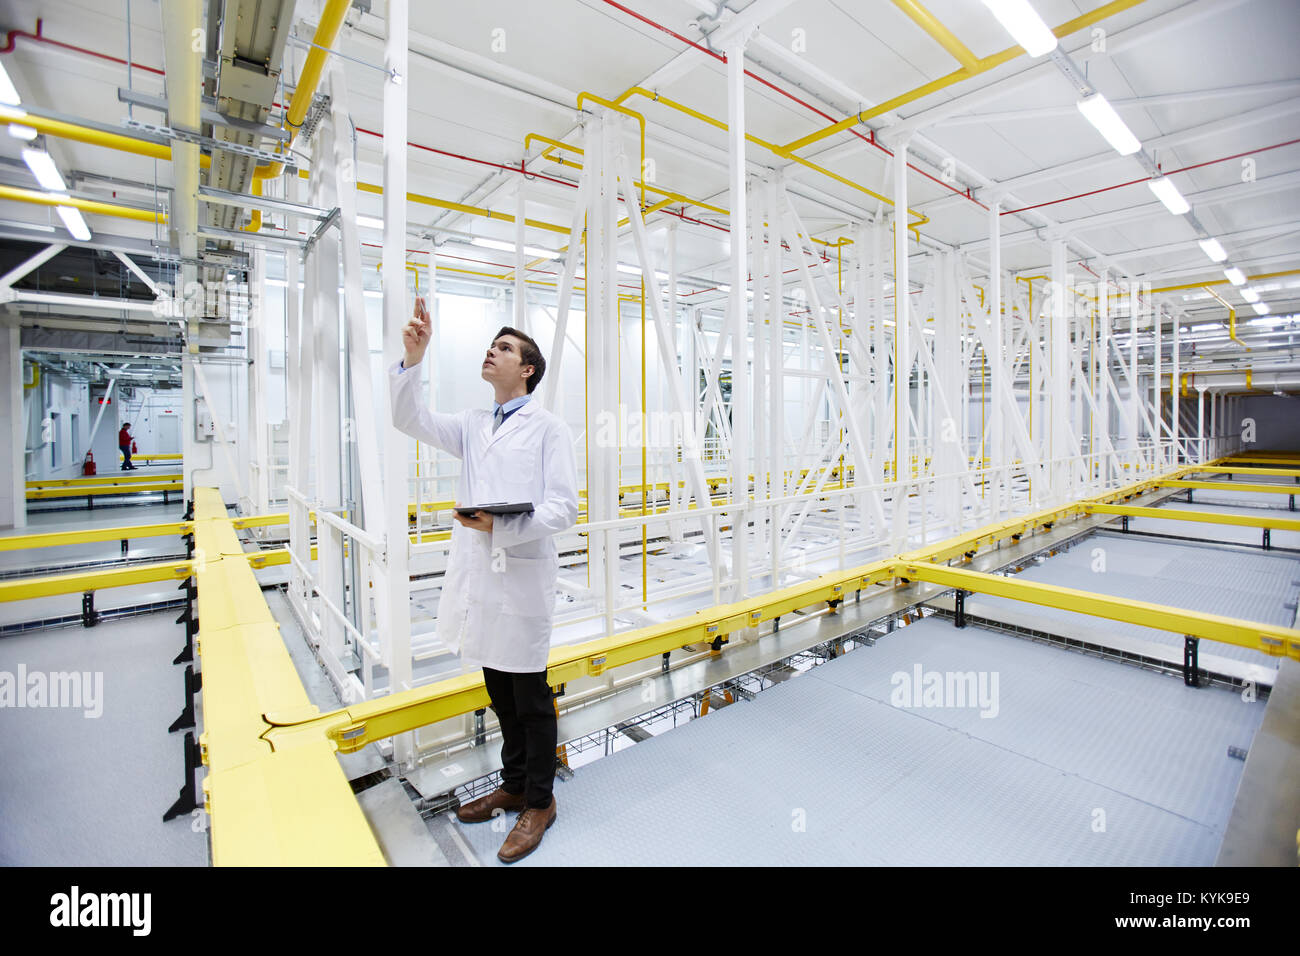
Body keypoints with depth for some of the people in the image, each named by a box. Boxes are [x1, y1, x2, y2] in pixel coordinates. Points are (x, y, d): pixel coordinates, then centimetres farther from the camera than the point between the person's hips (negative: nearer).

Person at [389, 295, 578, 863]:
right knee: (500, 693, 20)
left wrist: (502, 525, -23)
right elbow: (412, 421, 5)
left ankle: (540, 802, 29)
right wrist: (412, 359, -8)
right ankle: (514, 784, 40)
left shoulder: (549, 429, -6)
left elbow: (563, 509, -11)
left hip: (522, 579, -6)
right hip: (477, 577, 6)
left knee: (530, 697, 8)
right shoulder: (473, 425, 14)